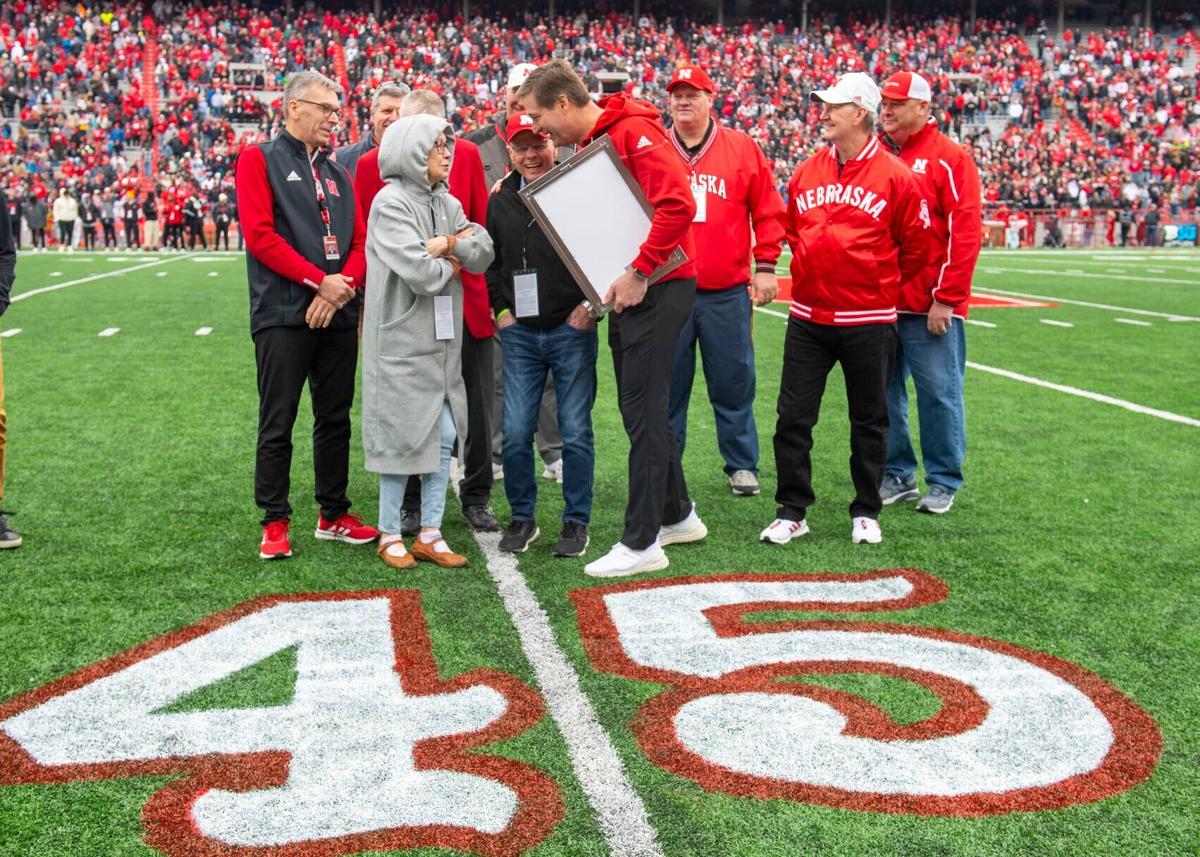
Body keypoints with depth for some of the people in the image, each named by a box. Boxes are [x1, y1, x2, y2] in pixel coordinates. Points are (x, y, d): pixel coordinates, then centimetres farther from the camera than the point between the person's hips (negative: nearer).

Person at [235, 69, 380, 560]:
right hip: (284, 313, -6)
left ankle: (333, 515, 22)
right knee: (277, 424, -1)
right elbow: (259, 234, -11)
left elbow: (360, 241, 12)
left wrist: (344, 285, -8)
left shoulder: (337, 174, 18)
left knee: (336, 418, 11)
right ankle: (275, 523, 10)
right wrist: (319, 280, -15)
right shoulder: (259, 160, 0)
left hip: (339, 314, 6)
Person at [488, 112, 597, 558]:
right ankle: (522, 518, 19)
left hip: (572, 329, -3)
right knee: (515, 433, 3)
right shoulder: (500, 200, 11)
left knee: (575, 432, 1)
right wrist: (500, 309, 9)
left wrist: (591, 304, -8)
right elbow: (490, 261, 20)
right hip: (519, 333, 4)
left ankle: (576, 521, 14)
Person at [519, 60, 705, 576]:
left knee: (643, 411, -5)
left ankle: (642, 542, 3)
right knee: (642, 409, 16)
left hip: (657, 289, -10)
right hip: (625, 293, 10)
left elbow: (678, 204, -26)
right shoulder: (590, 145, 13)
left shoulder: (633, 132, -15)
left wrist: (640, 272, -24)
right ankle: (677, 515, 30)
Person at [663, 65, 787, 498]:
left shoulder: (743, 148, 5)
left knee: (734, 383, 6)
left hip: (728, 292, 0)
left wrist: (765, 266, 1)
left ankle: (742, 465, 18)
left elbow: (768, 211, 5)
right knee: (667, 385, 6)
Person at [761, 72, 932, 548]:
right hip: (807, 318, 4)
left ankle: (866, 513, 22)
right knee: (792, 418, 3)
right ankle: (791, 511, 14)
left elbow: (915, 245, 2)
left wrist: (881, 285, 9)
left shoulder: (896, 176, -7)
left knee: (869, 421, 9)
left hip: (869, 321, -3)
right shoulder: (806, 173, 6)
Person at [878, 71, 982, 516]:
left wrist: (945, 297, -13)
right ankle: (897, 475, 22)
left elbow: (965, 232, -9)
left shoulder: (949, 158, -3)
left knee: (938, 392, 2)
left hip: (931, 307, -5)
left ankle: (943, 481, 14)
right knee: (884, 392, 10)